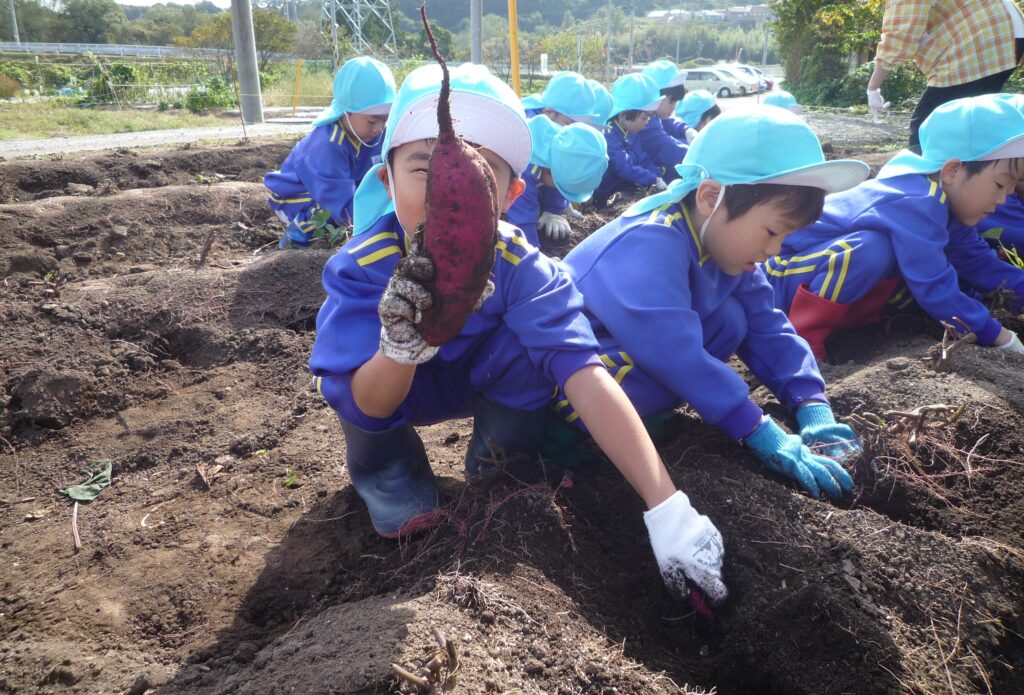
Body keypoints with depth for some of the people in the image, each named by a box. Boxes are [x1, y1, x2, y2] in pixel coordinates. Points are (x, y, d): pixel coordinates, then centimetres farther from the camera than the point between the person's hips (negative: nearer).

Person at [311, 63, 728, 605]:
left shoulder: (520, 266, -31)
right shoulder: (363, 266, -31)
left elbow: (586, 375, -41)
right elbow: (368, 407, -32)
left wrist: (668, 509, -48)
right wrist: (400, 344, -57)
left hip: (485, 385, 1)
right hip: (389, 389, 0)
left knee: (528, 339, -31)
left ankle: (500, 457, -3)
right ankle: (385, 470, -2)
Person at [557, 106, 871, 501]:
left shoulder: (722, 241, -3)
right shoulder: (650, 246, -31)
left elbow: (765, 327, -2)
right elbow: (674, 354, -36)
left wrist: (812, 405, -14)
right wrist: (760, 432, -34)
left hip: (637, 355, 9)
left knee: (730, 319, -4)